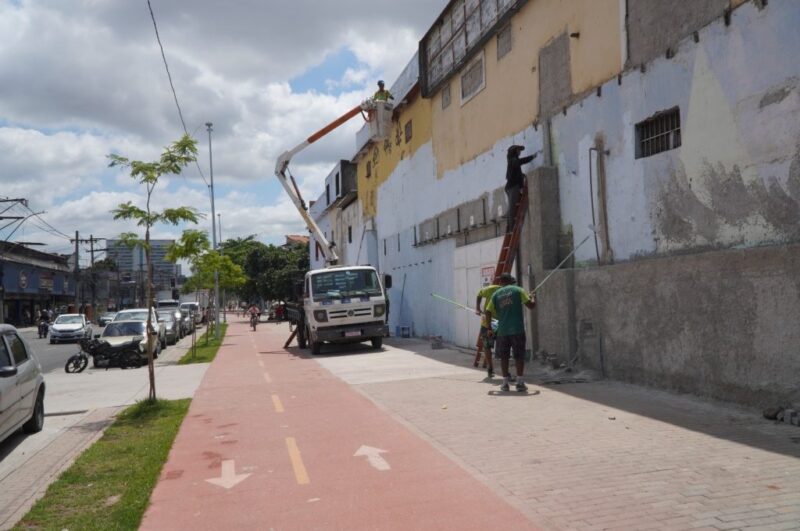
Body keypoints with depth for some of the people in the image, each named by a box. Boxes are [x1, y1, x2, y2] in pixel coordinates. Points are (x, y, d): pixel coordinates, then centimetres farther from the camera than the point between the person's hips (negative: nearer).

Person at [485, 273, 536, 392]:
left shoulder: (496, 294, 9)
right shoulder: (518, 290, 2)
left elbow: (488, 312, 5)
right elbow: (530, 305, -2)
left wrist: (489, 328, 15)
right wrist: (533, 298, 20)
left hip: (502, 330, 2)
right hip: (517, 329, -2)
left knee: (504, 357, 11)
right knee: (519, 356, 5)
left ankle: (505, 383, 12)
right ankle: (520, 383, 2)